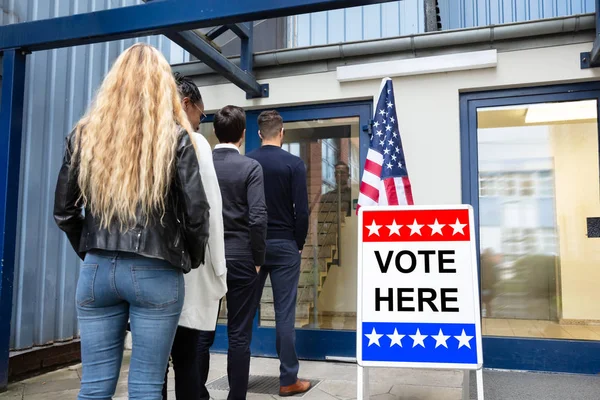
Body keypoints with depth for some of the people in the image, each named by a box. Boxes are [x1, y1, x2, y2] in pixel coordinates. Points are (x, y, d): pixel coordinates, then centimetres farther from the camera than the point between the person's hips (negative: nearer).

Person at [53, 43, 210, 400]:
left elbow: (64, 211, 7)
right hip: (156, 273, -3)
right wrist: (192, 259, 9)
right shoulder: (174, 137, -5)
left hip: (96, 271, 3)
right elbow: (196, 213, -8)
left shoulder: (85, 134, 5)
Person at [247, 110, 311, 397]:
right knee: (284, 313, 1)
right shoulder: (294, 164, -7)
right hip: (284, 245, -3)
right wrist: (299, 244, 3)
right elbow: (302, 210, -11)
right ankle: (288, 380, 8)